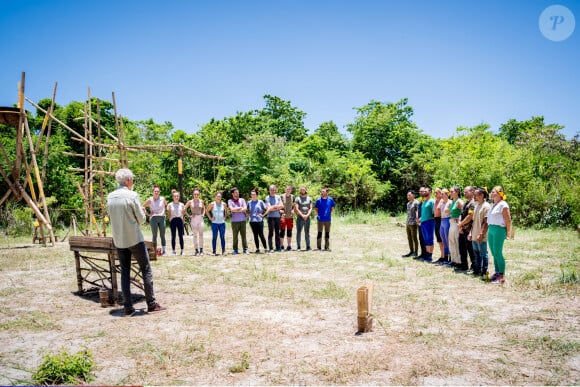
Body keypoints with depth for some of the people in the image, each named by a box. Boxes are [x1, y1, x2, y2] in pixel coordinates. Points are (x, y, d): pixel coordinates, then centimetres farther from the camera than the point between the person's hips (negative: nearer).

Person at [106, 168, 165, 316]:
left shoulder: (110, 197, 5)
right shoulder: (132, 195, -12)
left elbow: (112, 217, 15)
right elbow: (141, 219, -8)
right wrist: (142, 211, 12)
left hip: (119, 241, 5)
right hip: (135, 239, -5)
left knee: (125, 272, 10)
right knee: (146, 270, 4)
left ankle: (128, 307, 10)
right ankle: (151, 304, 6)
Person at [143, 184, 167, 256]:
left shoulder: (163, 199, 5)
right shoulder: (150, 200, 0)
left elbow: (166, 205, 24)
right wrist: (148, 214, 0)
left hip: (162, 218, 2)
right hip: (153, 218, -1)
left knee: (162, 235, 2)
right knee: (154, 235, -2)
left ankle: (163, 250, 8)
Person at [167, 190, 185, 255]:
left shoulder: (181, 205, 7)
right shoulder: (170, 205, 3)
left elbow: (183, 213, 12)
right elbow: (169, 214, 7)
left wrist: (182, 220, 4)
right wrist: (170, 220, -1)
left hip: (180, 220, 1)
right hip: (173, 221, -1)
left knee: (181, 236, -1)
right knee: (173, 236, 1)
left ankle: (182, 250, 2)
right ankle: (173, 250, 5)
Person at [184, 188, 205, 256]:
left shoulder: (201, 201, 7)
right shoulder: (190, 202, 1)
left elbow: (204, 208, 23)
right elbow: (184, 209, 7)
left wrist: (203, 214, 8)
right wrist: (189, 215, -1)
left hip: (200, 219, 2)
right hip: (193, 219, -1)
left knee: (201, 234, -1)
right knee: (195, 235, 1)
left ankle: (201, 250, 5)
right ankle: (196, 250, 6)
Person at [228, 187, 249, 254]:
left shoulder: (242, 200, 11)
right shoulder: (230, 201, 5)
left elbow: (245, 208, -2)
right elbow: (232, 209, -10)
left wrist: (236, 210, -6)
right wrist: (240, 208, -3)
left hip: (242, 220, 2)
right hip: (234, 221, -1)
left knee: (243, 235, 1)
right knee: (235, 236, 1)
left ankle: (245, 249, 5)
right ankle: (235, 250, 8)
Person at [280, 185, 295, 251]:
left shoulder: (292, 197, 7)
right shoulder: (282, 196, 0)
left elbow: (294, 205, 15)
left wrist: (293, 210, -3)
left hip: (290, 216, 3)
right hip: (283, 216, -3)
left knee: (289, 231, 7)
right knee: (282, 231, -3)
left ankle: (289, 245, 16)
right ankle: (281, 245, 6)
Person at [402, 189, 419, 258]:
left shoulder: (416, 203, -7)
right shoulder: (408, 203, 17)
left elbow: (417, 212, -13)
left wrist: (417, 220, -21)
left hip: (413, 223, -8)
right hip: (408, 223, 8)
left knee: (414, 237, -4)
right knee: (409, 238, 10)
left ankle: (415, 252, 2)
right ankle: (411, 251, 17)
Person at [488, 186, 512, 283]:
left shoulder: (503, 205, -10)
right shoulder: (493, 205, 16)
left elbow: (508, 220, -12)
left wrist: (507, 233, -9)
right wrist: (489, 229, 12)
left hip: (499, 230, -8)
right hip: (491, 229, 8)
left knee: (498, 253, -6)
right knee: (494, 253, 11)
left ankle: (502, 275, 0)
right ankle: (497, 273, 19)